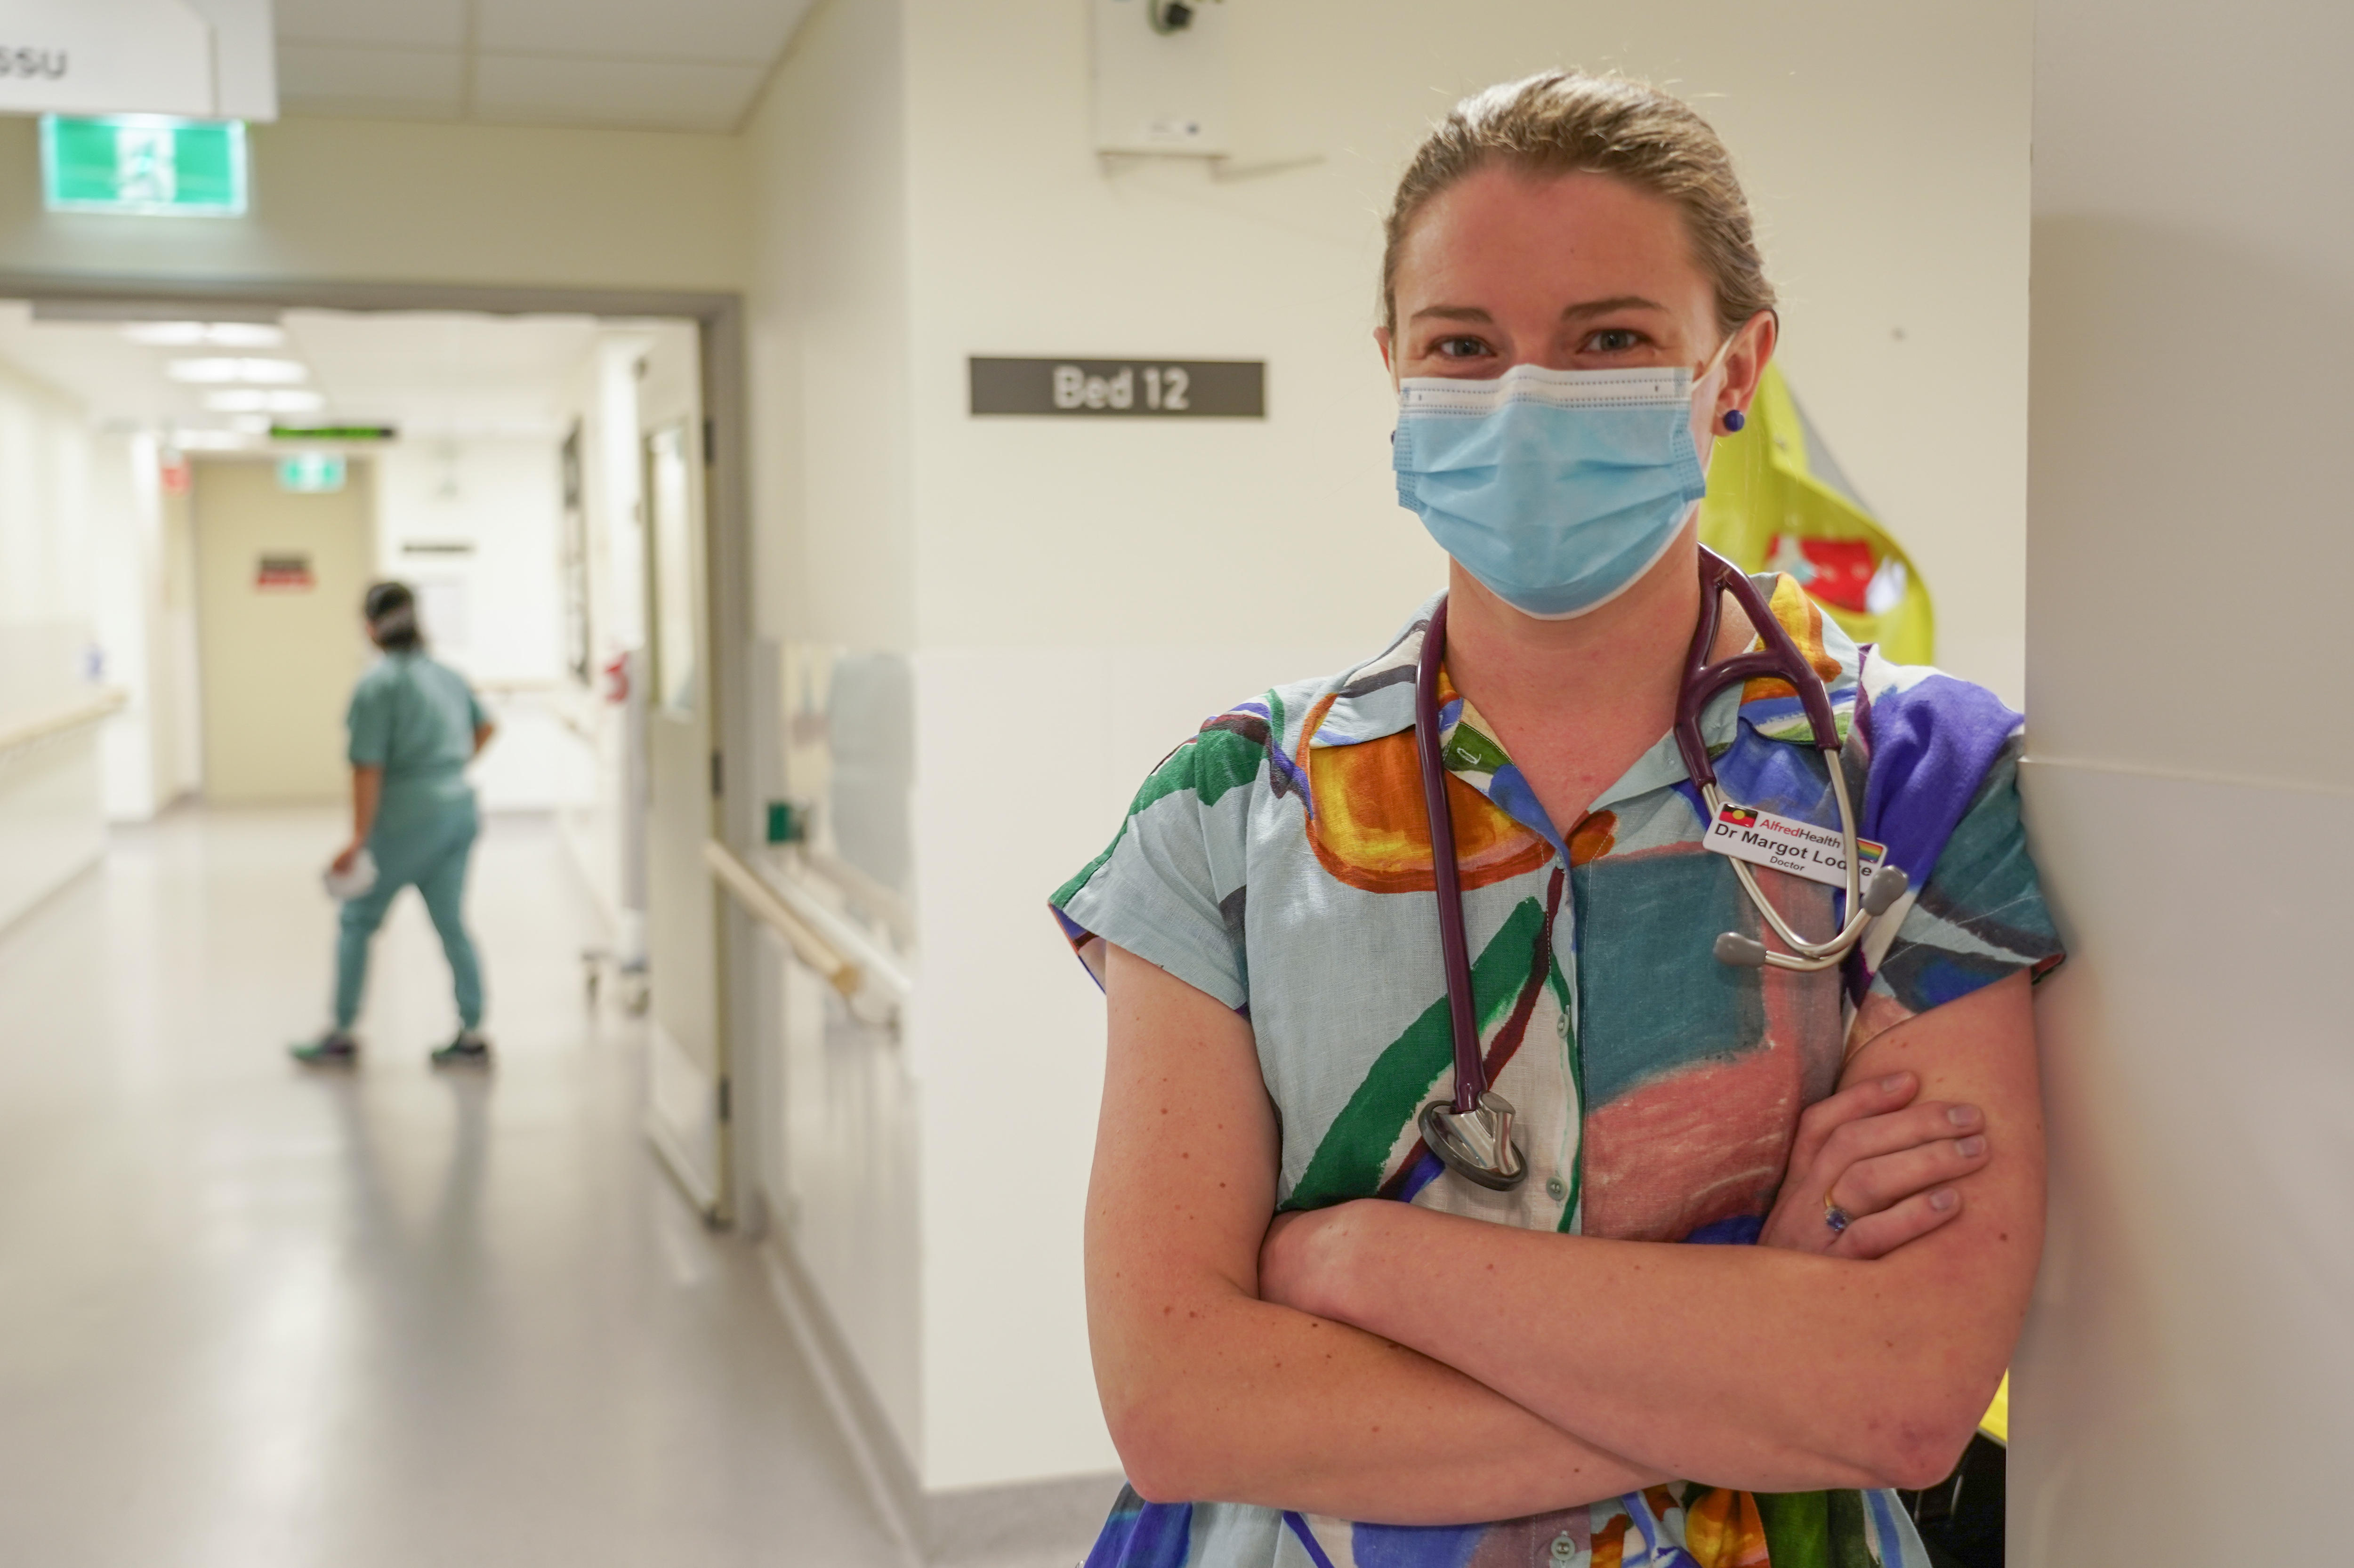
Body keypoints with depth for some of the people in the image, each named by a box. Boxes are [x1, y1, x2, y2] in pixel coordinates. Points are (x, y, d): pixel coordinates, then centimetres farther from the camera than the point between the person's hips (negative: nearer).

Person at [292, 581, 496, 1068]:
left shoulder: (377, 684, -14)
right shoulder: (446, 673, 9)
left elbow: (368, 768, -17)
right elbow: (486, 726, 24)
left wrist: (359, 838, -14)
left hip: (409, 818, -7)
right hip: (459, 809, 7)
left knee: (358, 920, 8)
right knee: (451, 923, 9)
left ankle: (341, 1036, 14)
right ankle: (471, 1036, 8)